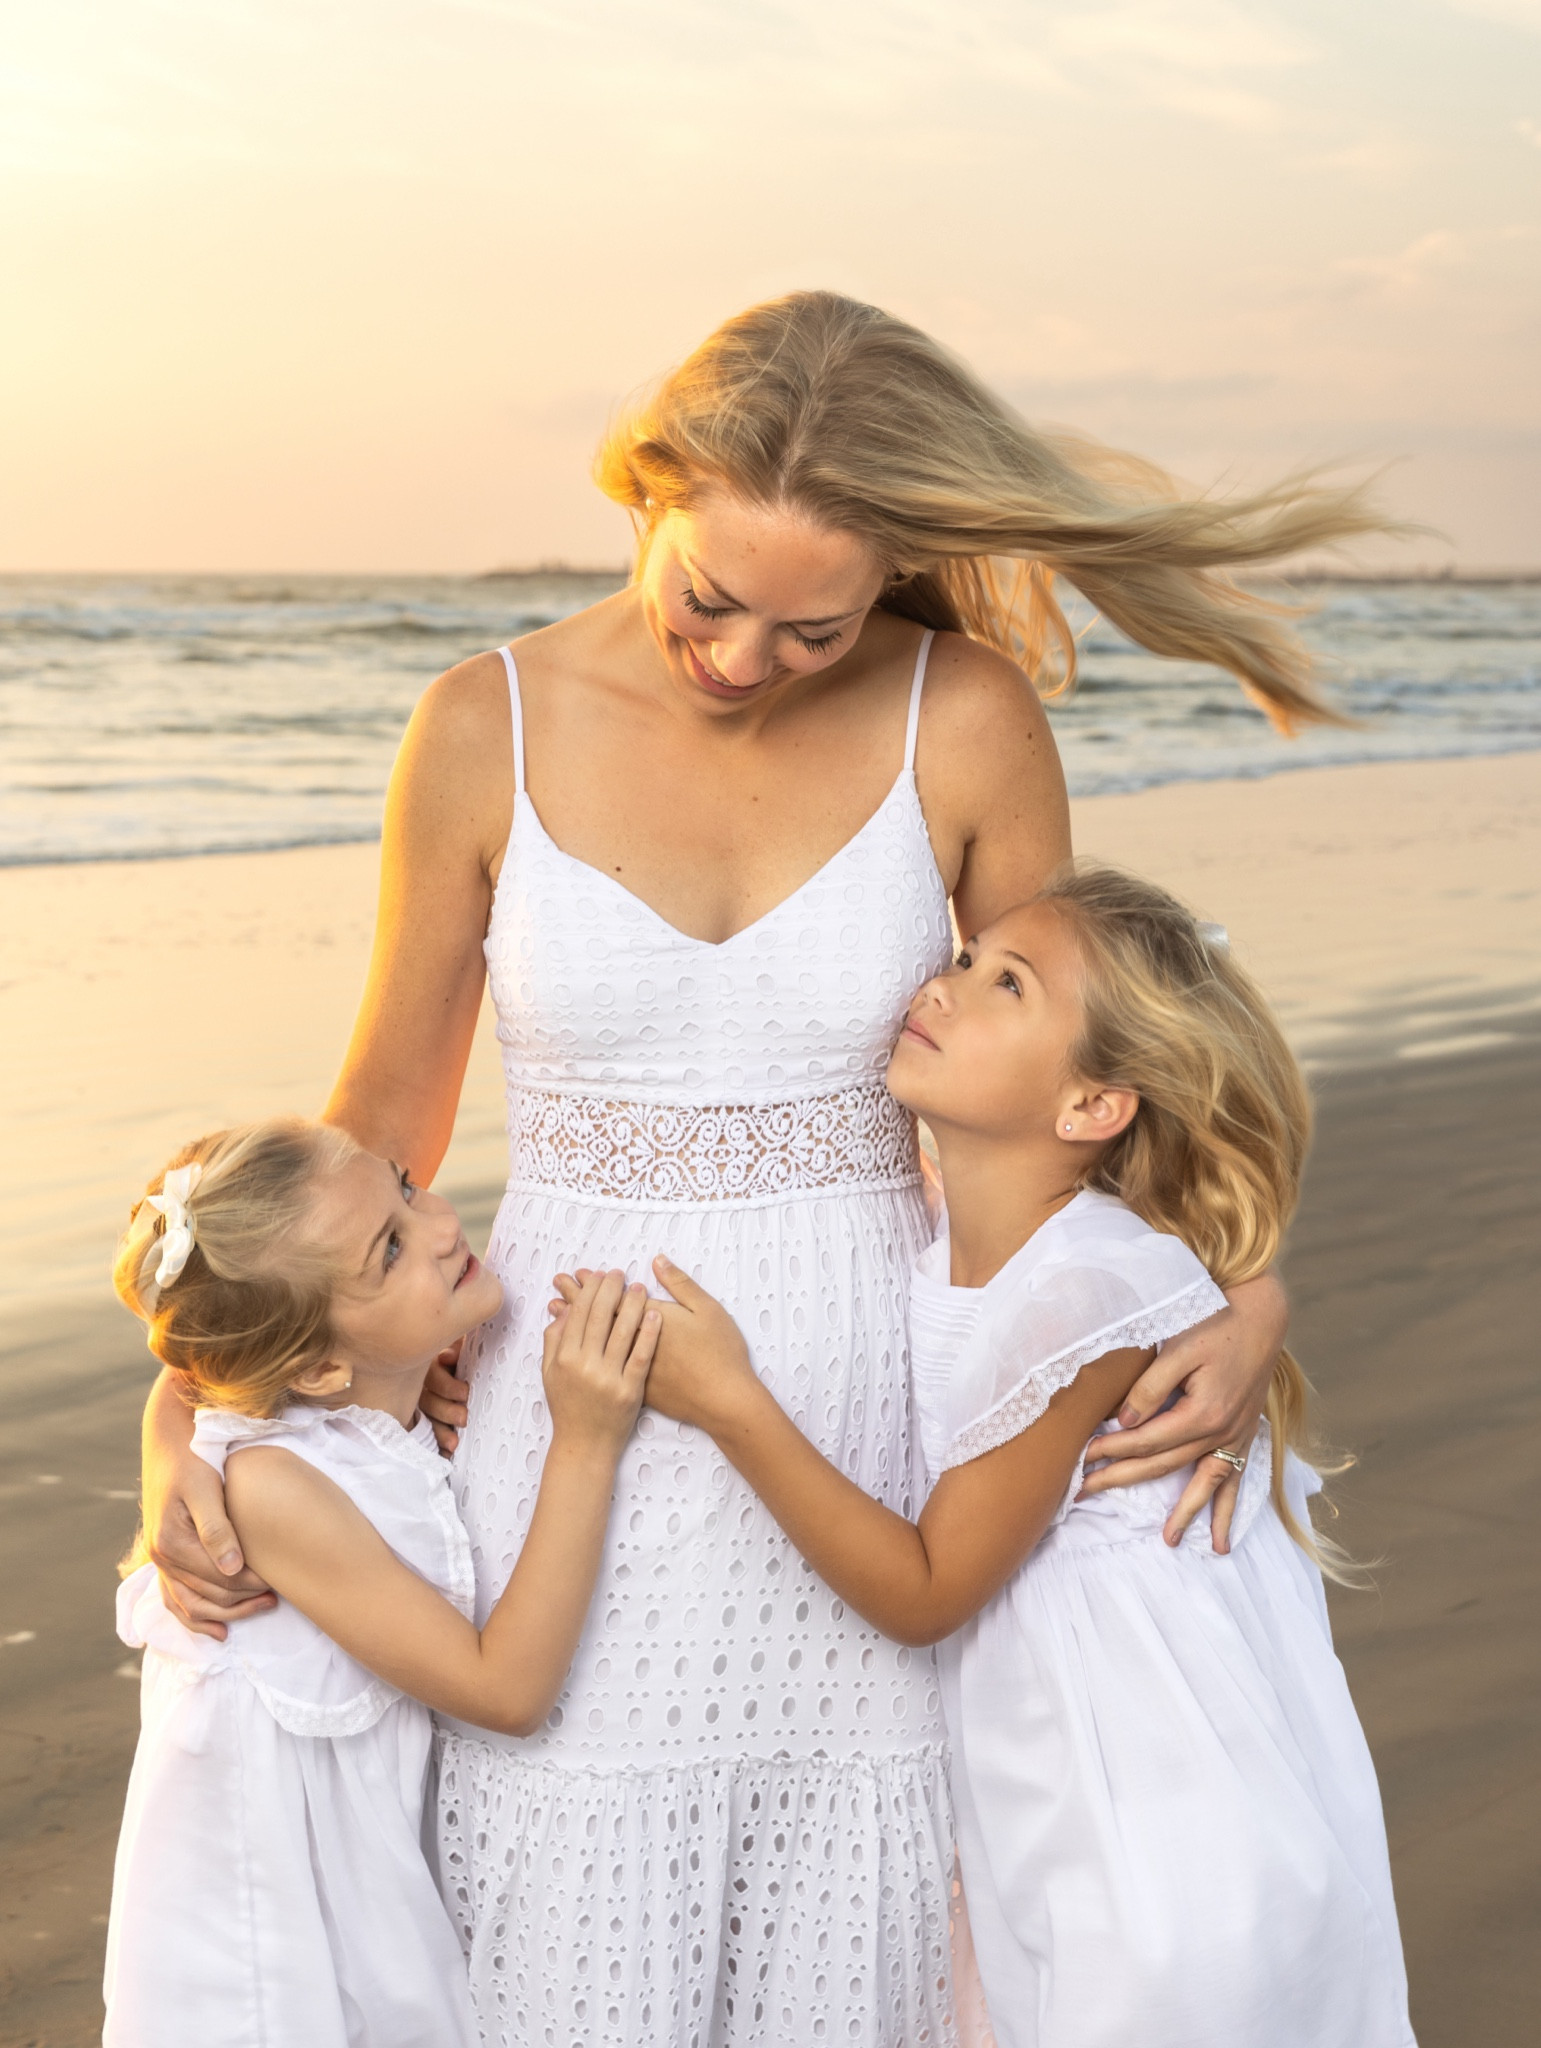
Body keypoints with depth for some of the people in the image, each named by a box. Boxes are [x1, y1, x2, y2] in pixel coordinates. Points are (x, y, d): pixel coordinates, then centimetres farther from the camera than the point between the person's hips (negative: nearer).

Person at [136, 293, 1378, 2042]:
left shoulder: (967, 723, -6)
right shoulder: (489, 732, -5)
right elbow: (378, 1127, 5)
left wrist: (1241, 1296, -11)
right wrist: (186, 1412, -3)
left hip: (865, 1449, 0)